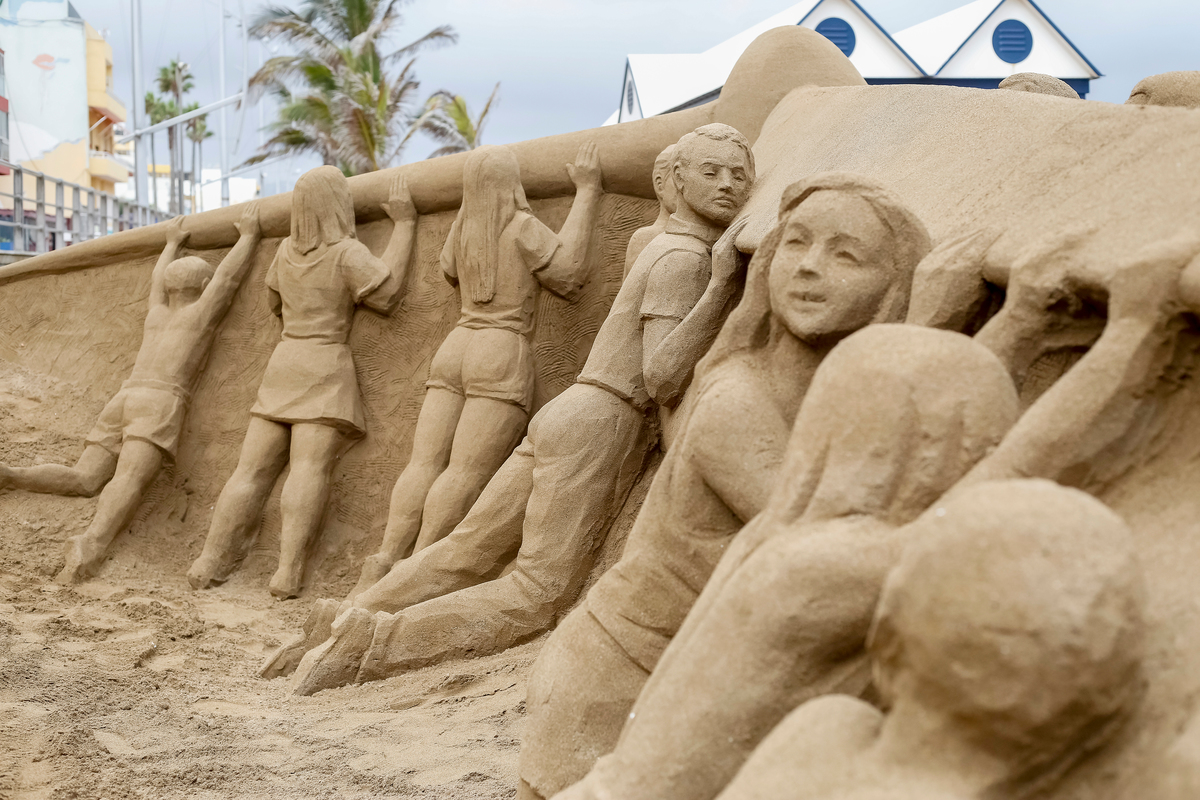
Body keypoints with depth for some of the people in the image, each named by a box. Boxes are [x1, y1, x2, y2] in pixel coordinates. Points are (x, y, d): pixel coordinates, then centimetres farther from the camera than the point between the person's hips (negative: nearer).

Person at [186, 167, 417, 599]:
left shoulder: (287, 250, 12)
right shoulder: (345, 253, -6)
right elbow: (385, 293, -11)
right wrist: (403, 224, -7)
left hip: (283, 361, 6)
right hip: (325, 368, -6)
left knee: (252, 468, 4)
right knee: (310, 467, -16)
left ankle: (211, 559, 0)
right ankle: (289, 567, -28)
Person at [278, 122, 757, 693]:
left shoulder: (666, 247, 19)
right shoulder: (686, 258, -11)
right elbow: (662, 382, -21)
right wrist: (721, 284, -29)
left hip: (568, 415, 9)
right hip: (599, 429, -9)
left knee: (467, 552, 10)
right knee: (537, 594, -9)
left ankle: (344, 636, 10)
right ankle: (370, 647, -11)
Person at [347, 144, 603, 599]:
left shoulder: (462, 228, 15)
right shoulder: (521, 227, -3)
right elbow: (567, 272, -8)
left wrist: (473, 205, 34)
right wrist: (585, 191, -5)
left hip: (454, 351, 6)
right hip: (502, 356, -6)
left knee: (425, 463, -2)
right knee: (466, 472, -11)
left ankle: (383, 565, -13)